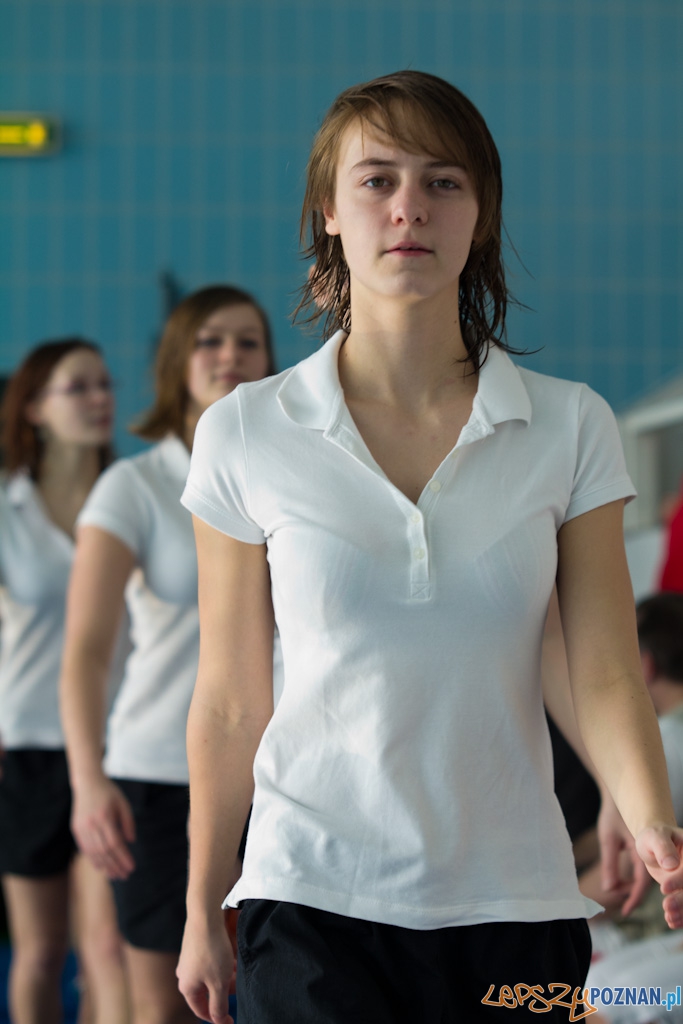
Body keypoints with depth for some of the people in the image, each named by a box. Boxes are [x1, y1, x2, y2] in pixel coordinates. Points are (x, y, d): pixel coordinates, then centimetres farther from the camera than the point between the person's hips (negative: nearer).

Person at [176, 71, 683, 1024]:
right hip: (313, 901, -1)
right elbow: (229, 702, 5)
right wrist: (203, 910, 8)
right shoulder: (246, 435, 0)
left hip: (514, 906, 1)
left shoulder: (570, 428, 2)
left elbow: (605, 674, -2)